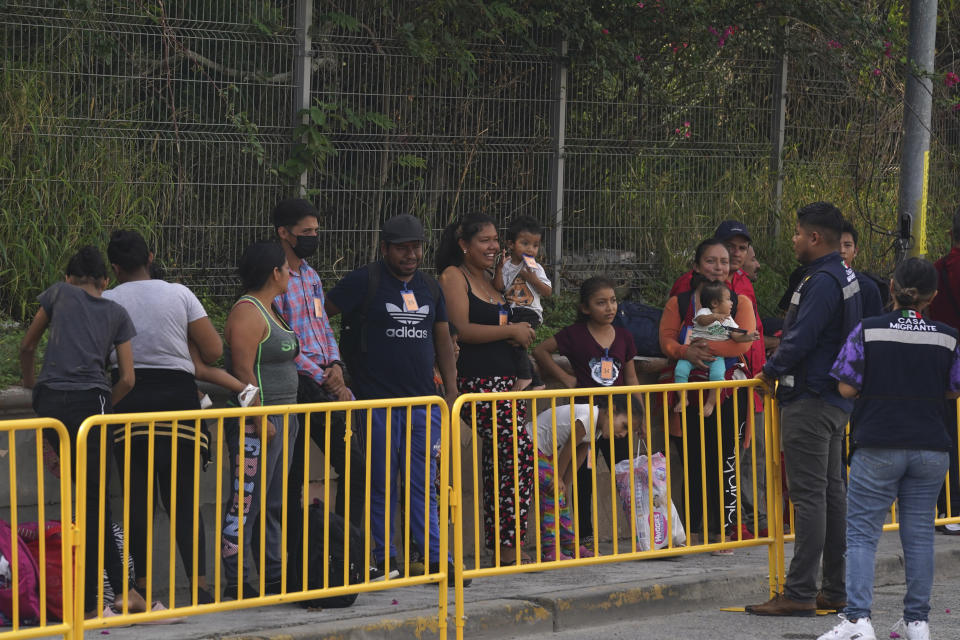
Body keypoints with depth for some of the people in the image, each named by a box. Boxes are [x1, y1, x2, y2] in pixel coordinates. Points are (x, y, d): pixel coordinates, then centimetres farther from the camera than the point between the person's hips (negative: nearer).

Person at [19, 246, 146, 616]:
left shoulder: (59, 294, 17)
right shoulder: (117, 314, 16)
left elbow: (27, 346, 27)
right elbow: (127, 379, 10)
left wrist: (30, 381, 43)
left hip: (49, 402, 2)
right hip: (90, 401, -2)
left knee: (91, 495, 10)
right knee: (95, 503, 0)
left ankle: (120, 589, 9)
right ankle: (88, 602, -4)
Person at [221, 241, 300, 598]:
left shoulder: (269, 310, 18)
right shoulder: (247, 313, -14)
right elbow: (243, 371, -20)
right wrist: (260, 420, -24)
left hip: (281, 419, 11)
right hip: (258, 422, -11)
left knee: (275, 502, 13)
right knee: (247, 501, -10)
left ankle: (273, 575, 19)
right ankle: (234, 580, -10)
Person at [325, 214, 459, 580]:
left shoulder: (430, 288, 13)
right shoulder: (364, 282, -5)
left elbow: (443, 340, 19)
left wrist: (451, 391, 14)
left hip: (424, 399, 5)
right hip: (378, 401, -5)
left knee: (423, 483, 5)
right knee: (381, 483, 1)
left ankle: (432, 556, 6)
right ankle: (383, 560, 7)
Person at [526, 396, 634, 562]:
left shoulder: (596, 428, 3)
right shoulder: (587, 418, -29)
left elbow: (577, 459, 5)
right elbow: (568, 448, -20)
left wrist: (564, 484, 1)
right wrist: (559, 479, -7)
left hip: (545, 452, 10)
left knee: (560, 496, 12)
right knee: (551, 495, -16)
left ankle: (570, 545, 19)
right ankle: (549, 550, -16)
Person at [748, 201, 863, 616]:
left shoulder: (822, 282, -18)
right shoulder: (846, 278, 15)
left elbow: (801, 339, -22)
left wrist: (771, 371, -6)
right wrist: (781, 369, 17)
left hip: (809, 402, -11)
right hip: (836, 399, 11)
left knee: (809, 495, -10)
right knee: (832, 491, 12)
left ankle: (799, 593, -10)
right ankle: (834, 590, 16)